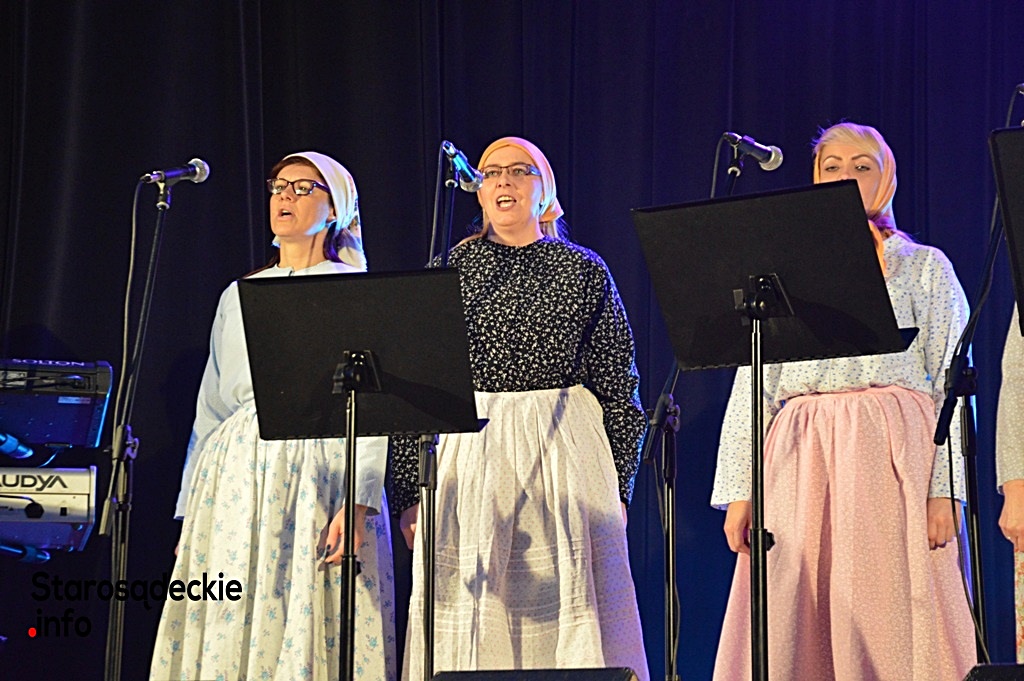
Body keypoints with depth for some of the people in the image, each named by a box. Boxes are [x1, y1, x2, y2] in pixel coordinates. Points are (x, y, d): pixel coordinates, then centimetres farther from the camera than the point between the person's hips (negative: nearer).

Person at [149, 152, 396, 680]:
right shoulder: (239, 297, 18)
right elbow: (211, 408, 18)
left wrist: (358, 504, -17)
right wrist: (190, 510, 13)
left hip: (321, 474, -4)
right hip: (238, 475, 4)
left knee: (312, 628, -9)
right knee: (226, 625, -3)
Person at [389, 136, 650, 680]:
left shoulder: (583, 272, 7)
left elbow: (619, 390, 8)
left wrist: (619, 488, 3)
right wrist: (408, 494, 3)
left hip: (564, 452, 0)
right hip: (470, 450, 1)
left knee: (570, 613, -4)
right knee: (469, 623, -3)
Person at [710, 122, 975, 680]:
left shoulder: (924, 267, 11)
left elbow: (953, 385, 4)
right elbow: (752, 387, 14)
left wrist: (945, 489, -8)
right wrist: (739, 490, 4)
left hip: (893, 456, -2)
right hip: (799, 460, 2)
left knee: (883, 616, -10)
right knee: (793, 628, -5)